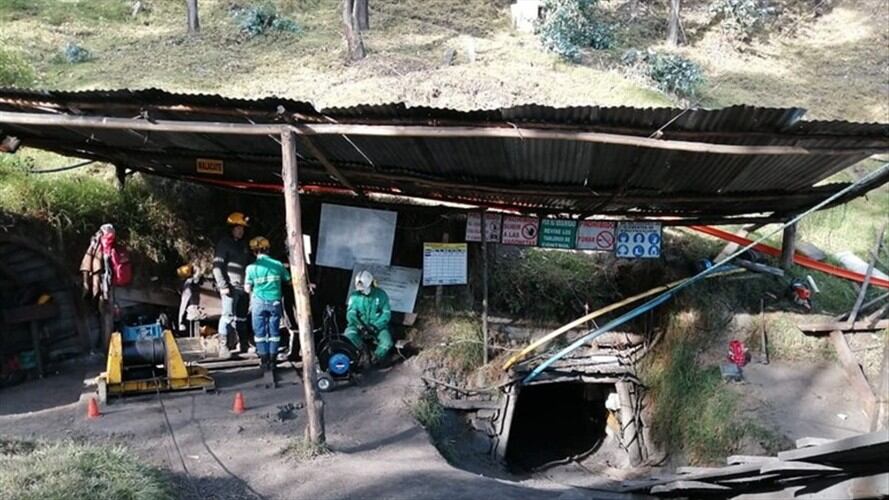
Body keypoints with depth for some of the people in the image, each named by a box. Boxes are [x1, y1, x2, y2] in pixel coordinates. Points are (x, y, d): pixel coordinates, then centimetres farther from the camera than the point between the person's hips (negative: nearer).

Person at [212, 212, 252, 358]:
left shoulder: (243, 245, 18)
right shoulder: (224, 243, -4)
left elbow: (248, 265, 22)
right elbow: (217, 266, -11)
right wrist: (222, 285, -17)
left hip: (243, 287, 7)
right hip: (230, 286, -7)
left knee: (242, 317, 11)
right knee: (228, 315, -12)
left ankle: (244, 345, 18)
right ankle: (223, 346, -12)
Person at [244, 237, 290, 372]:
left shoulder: (252, 268, -7)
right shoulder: (278, 265, -3)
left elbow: (247, 288, -2)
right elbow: (289, 281, 3)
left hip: (259, 302, -1)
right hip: (275, 302, 1)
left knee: (260, 333, 9)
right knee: (274, 332, 10)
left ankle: (264, 361, 9)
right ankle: (272, 360, 13)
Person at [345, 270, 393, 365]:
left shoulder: (380, 294, -5)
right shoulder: (355, 296, -1)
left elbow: (386, 313, -6)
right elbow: (351, 313, -5)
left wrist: (375, 326, -19)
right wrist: (358, 324, -25)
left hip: (377, 325, -1)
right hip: (360, 325, 1)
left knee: (387, 343, -27)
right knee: (348, 335, -31)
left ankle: (375, 359, 1)